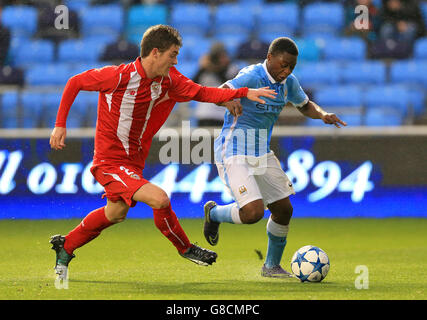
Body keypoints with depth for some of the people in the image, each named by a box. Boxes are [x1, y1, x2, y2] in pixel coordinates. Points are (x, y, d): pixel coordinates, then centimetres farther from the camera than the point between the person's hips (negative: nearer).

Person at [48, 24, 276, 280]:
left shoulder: (168, 80, -5)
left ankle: (65, 246, 47)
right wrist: (60, 125, -12)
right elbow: (75, 83, -10)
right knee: (159, 199, -23)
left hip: (134, 161, 9)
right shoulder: (119, 76, -22)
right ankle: (185, 249, 1)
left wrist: (244, 93, -9)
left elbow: (201, 93, 2)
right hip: (110, 162, -9)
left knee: (115, 214, 27)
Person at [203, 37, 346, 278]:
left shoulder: (289, 82, 4)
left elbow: (305, 106, 21)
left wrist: (323, 114, 0)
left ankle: (272, 266, 27)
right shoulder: (252, 76, -19)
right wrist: (230, 101, -56)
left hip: (262, 154, 8)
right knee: (253, 212, -21)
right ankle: (213, 213, 11)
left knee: (284, 210, 7)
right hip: (234, 156, -8)